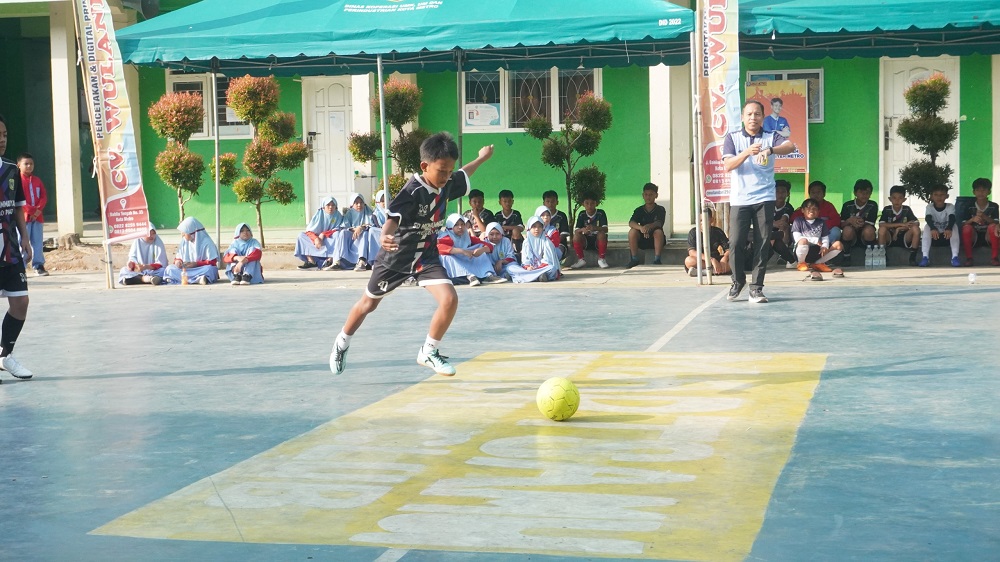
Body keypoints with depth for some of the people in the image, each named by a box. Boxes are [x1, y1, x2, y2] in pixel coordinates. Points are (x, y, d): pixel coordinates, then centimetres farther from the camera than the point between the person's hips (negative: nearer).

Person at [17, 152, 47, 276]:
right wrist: (32, 210, -18)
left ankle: (38, 265, 11)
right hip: (24, 216, -5)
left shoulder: (37, 180, 12)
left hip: (38, 216, 5)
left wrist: (38, 210, -10)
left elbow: (44, 197, 7)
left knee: (38, 242, 7)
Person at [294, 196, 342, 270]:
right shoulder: (319, 214, -2)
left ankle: (330, 260, -41)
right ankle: (311, 260, -34)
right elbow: (309, 230, -8)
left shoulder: (338, 216, -2)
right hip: (316, 238, 2)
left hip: (329, 239, -2)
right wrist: (316, 238, -29)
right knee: (301, 236, -19)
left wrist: (323, 235, -23)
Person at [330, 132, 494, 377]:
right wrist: (385, 237, -64)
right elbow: (393, 218, -43)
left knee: (449, 299, -17)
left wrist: (482, 158, 31)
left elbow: (463, 176, 16)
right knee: (369, 304, 16)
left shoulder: (446, 185, -8)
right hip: (396, 256, -5)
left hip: (427, 254, 5)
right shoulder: (413, 191, -29)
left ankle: (428, 352, 3)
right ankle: (342, 343, 43)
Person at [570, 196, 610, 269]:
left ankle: (601, 259, -17)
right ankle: (581, 260, -11)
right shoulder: (582, 214, 0)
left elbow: (605, 229, -19)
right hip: (585, 242, 2)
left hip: (598, 241, -2)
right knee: (576, 235, -26)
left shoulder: (600, 213, -6)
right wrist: (582, 230, -34)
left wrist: (594, 228, -40)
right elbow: (576, 230, -9)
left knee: (602, 234, -32)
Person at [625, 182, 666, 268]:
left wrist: (649, 226, -46)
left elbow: (659, 223, -22)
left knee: (658, 231, -32)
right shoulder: (639, 210, 2)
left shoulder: (660, 209, -3)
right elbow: (631, 223, -16)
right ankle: (634, 259, -16)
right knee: (632, 231, -25)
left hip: (655, 239, -2)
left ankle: (657, 259, -26)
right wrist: (640, 228, -39)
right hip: (642, 241, 2)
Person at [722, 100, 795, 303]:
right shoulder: (733, 138, 8)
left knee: (762, 244, -2)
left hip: (764, 199, 0)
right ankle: (738, 281, 18)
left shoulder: (771, 137, 7)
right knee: (736, 242, -5)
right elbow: (727, 165, -5)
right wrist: (747, 152, -21)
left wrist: (770, 150, -33)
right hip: (739, 200, 0)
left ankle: (756, 288, 5)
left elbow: (790, 146, -14)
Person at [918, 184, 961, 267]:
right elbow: (928, 218, -30)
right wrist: (933, 228, -52)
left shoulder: (950, 207, -10)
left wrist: (949, 228, -54)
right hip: (934, 237, 0)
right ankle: (925, 257, -32)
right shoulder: (930, 207, -8)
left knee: (954, 225, -28)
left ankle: (955, 256, -33)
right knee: (927, 226, -27)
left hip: (947, 236, 0)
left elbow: (952, 219, -30)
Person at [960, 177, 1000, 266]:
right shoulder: (970, 207, 0)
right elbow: (963, 224, -8)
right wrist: (972, 219, -29)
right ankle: (969, 258, -20)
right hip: (974, 237, 0)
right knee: (967, 227, -29)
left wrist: (984, 217, -30)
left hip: (988, 237, 0)